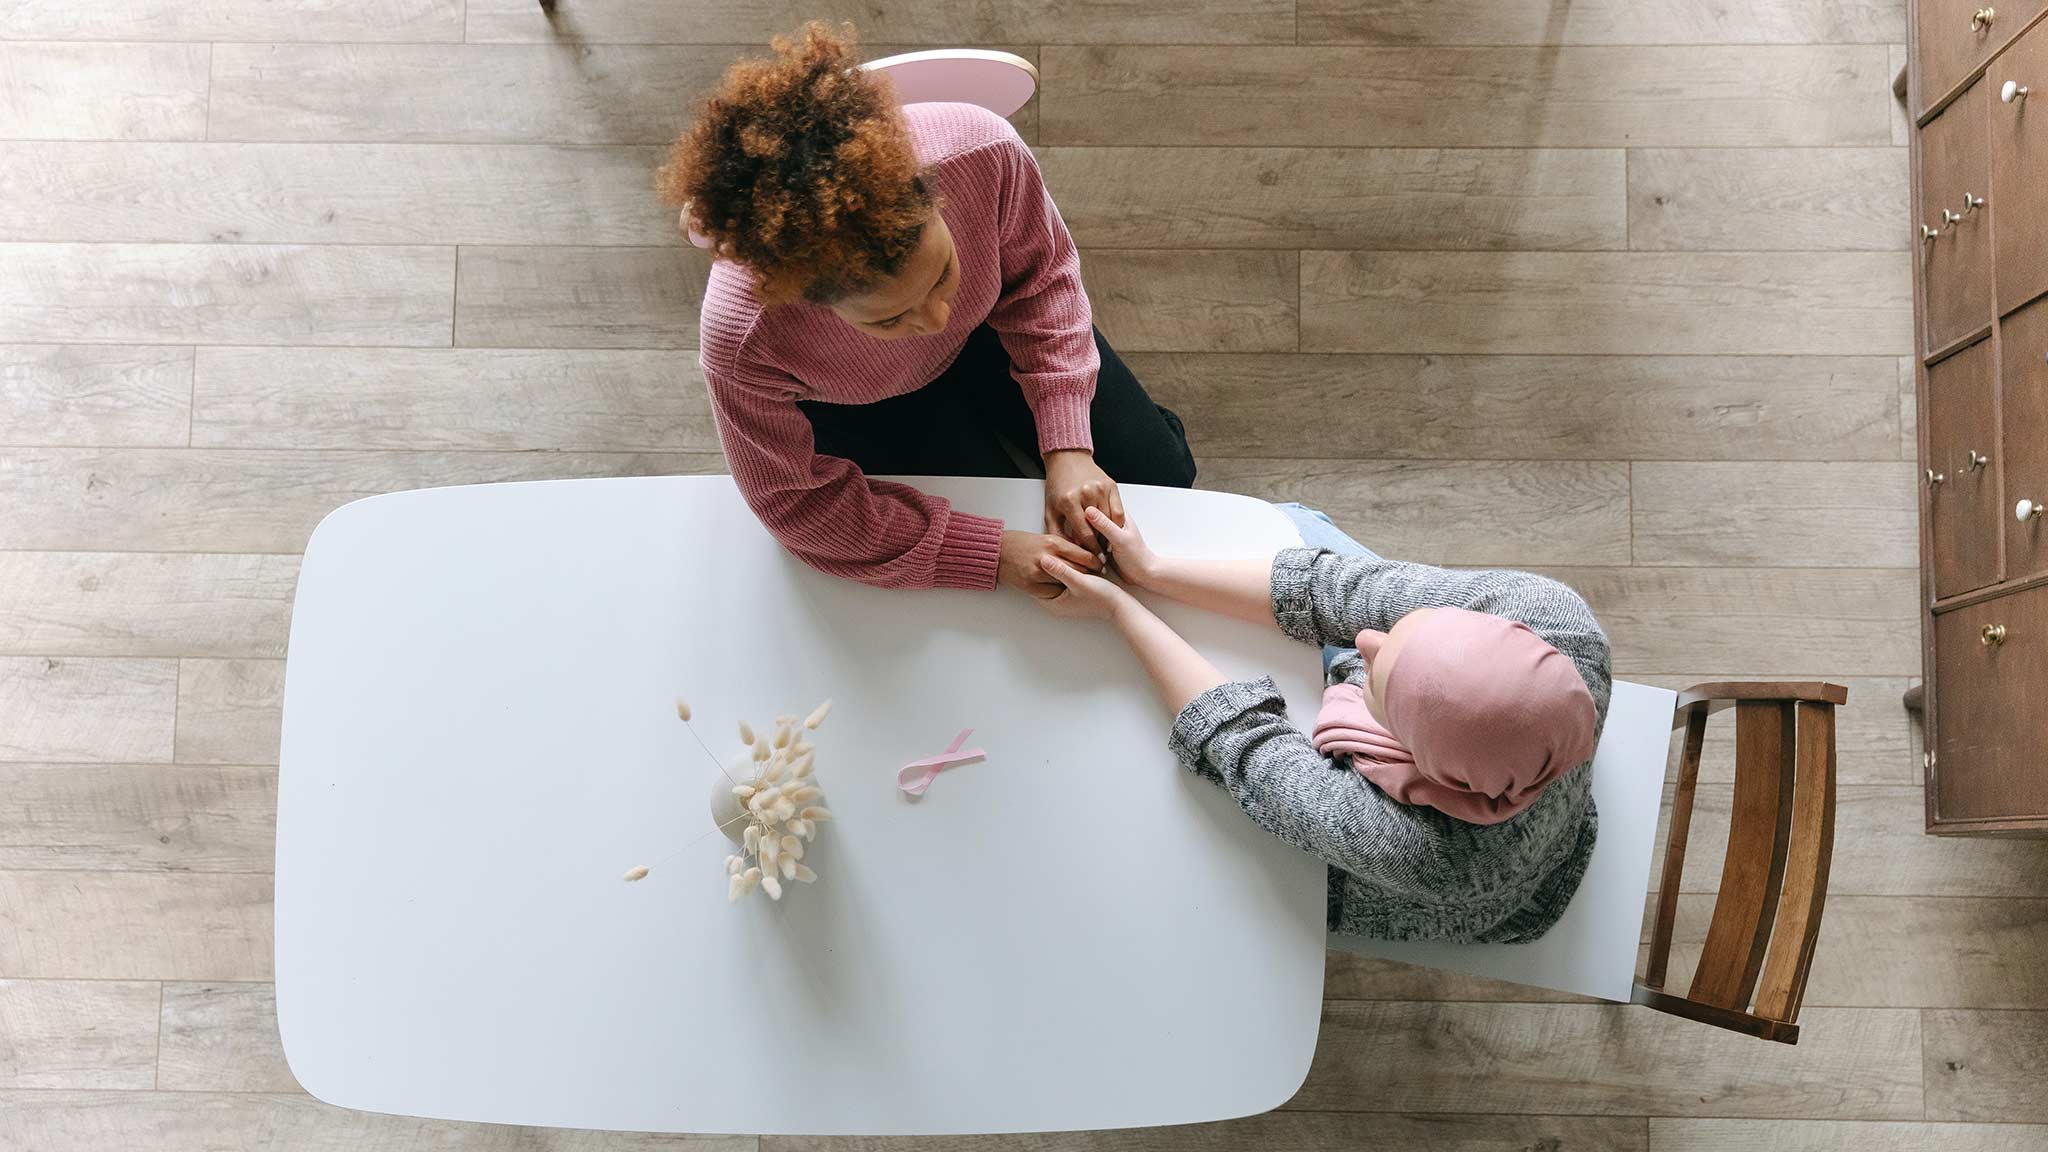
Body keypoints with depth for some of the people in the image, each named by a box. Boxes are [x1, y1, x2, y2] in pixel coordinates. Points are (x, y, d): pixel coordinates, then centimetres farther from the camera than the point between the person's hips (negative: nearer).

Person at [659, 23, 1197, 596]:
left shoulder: (984, 150, -41)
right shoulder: (742, 339, -45)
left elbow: (1041, 278, -18)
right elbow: (799, 503, -27)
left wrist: (1067, 448, -25)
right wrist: (990, 551, -30)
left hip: (985, 331, 3)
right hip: (871, 411, -2)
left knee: (1162, 476, 12)